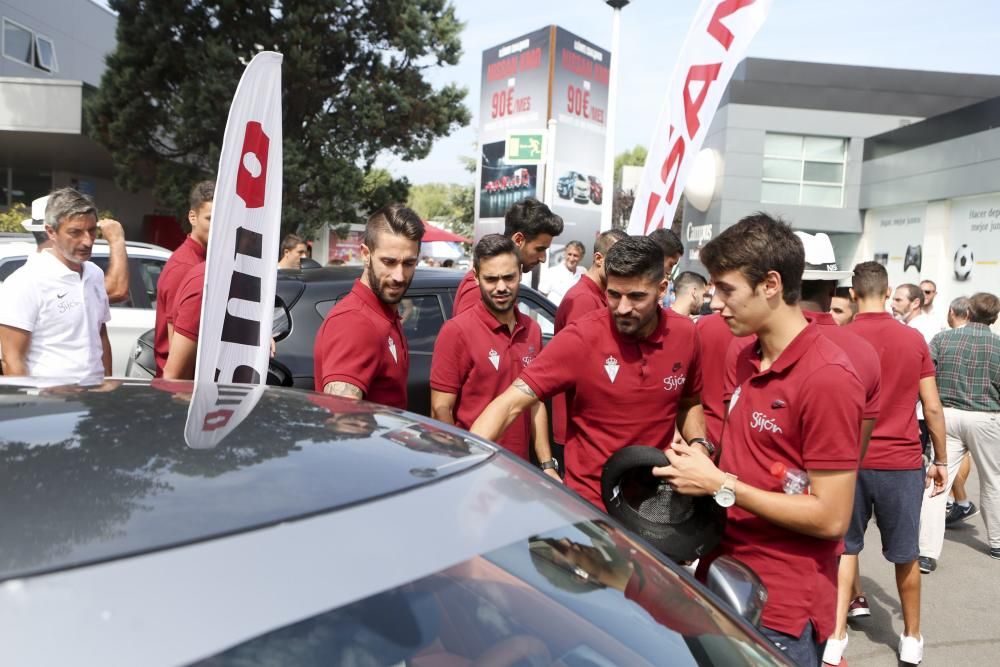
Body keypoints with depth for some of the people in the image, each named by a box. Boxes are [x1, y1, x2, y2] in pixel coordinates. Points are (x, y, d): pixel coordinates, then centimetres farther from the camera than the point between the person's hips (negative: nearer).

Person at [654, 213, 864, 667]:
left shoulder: (828, 378, -20)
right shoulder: (746, 360, 5)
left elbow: (830, 517, -21)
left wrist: (722, 486, -21)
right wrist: (703, 463, -1)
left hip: (781, 612, -7)